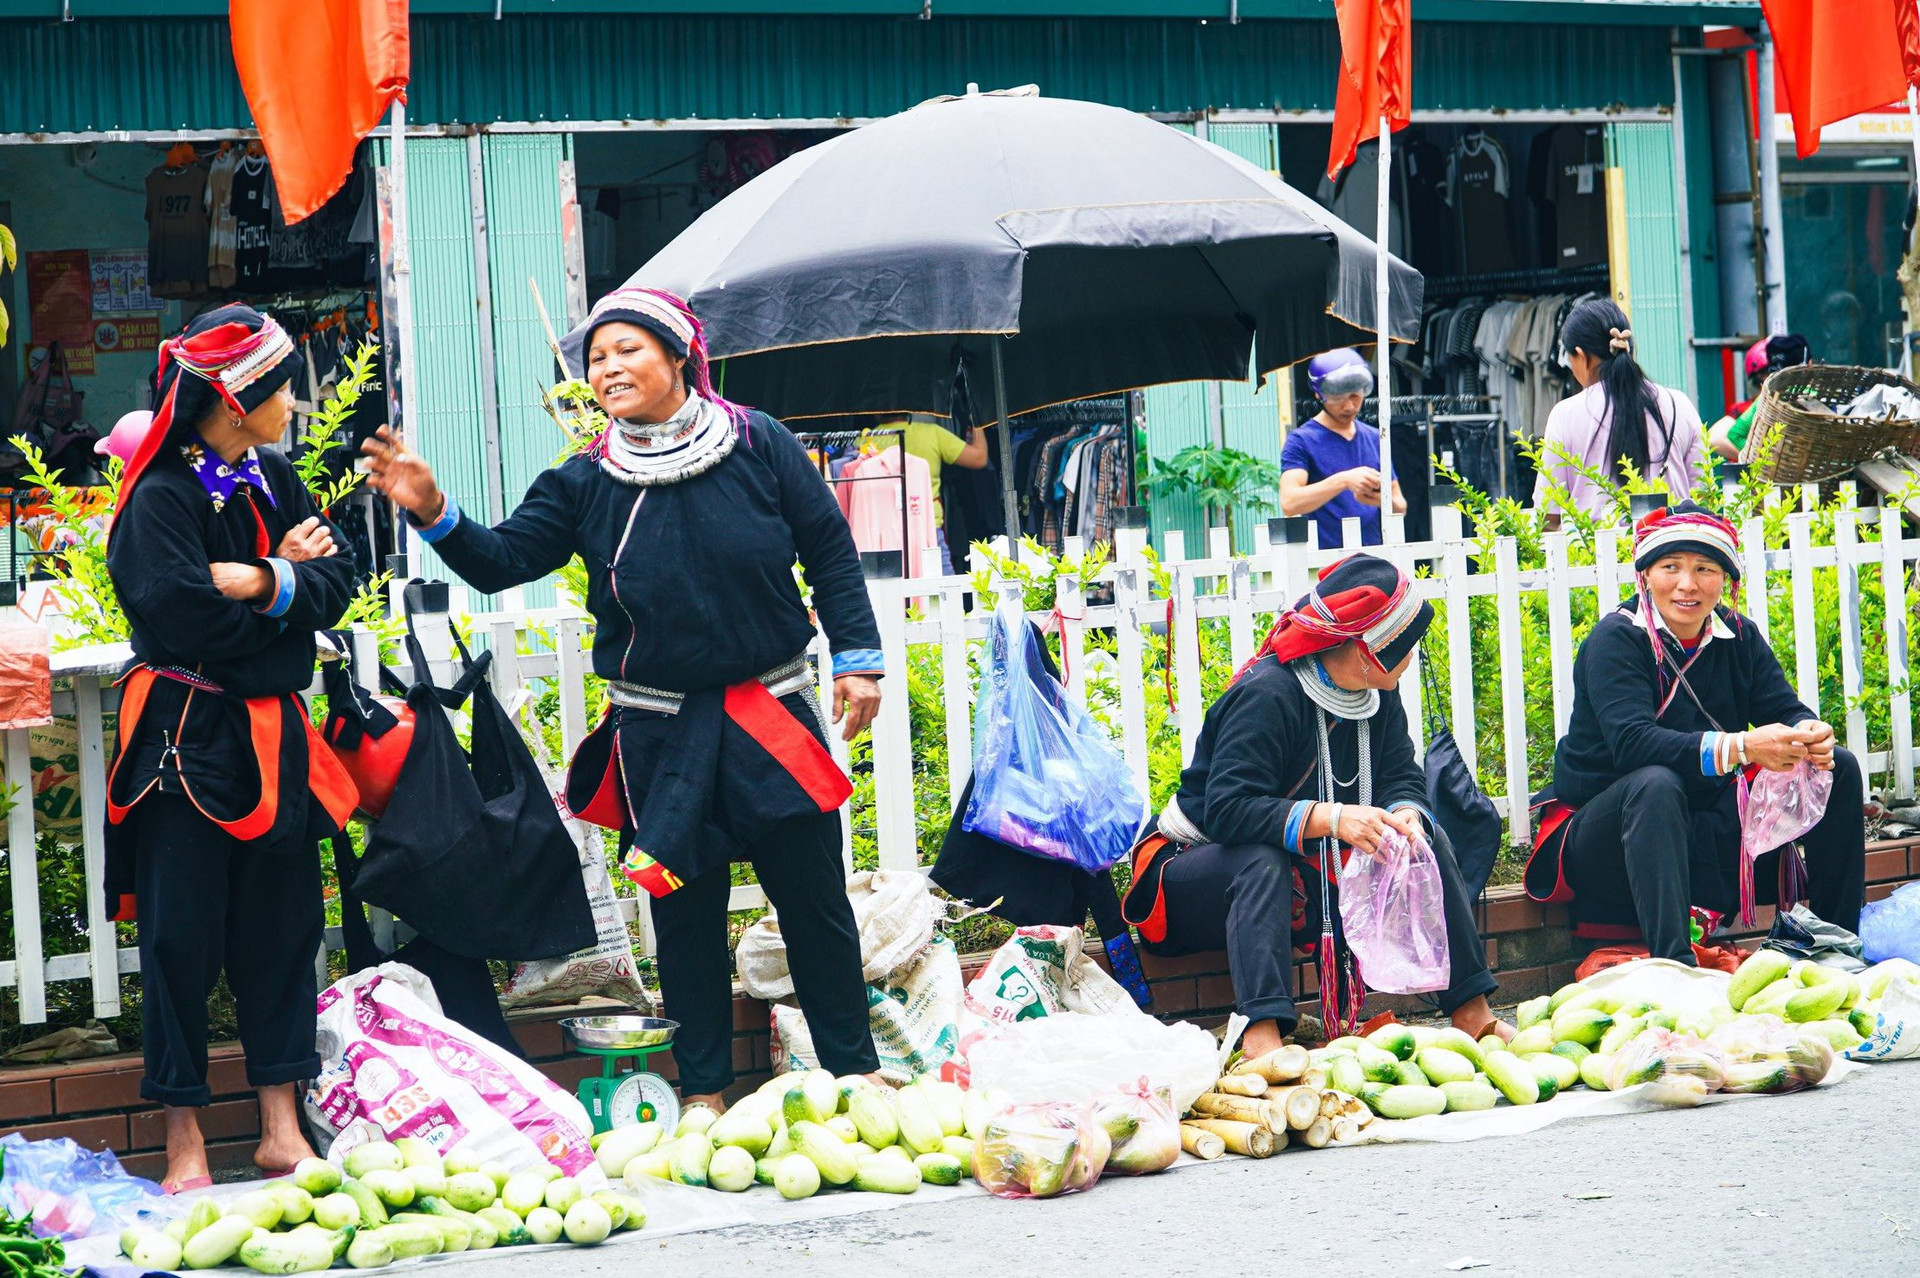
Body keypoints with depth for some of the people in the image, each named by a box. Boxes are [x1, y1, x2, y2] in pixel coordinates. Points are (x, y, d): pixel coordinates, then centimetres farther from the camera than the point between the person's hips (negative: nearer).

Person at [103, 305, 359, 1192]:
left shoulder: (273, 480, 10)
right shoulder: (164, 497, -12)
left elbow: (336, 584, 2)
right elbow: (185, 618, -22)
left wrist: (262, 582, -17)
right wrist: (289, 586, -8)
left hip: (270, 736, 7)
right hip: (187, 741, -7)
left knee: (282, 925, 8)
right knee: (183, 937, -2)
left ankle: (281, 1126, 15)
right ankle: (185, 1139, 6)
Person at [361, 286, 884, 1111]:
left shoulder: (759, 447, -3)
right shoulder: (587, 483, 1)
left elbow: (829, 550, 4)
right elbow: (502, 561, -2)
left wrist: (857, 659, 2)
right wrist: (433, 514, -19)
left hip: (772, 716, -1)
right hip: (659, 729, 1)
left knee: (814, 900, 5)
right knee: (685, 908, 8)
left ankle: (853, 1068, 19)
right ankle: (703, 1089, 18)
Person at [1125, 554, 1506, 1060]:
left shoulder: (1378, 698, 0)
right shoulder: (1267, 695, -26)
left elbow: (1403, 779, -4)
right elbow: (1227, 809, -34)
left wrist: (1406, 815, -29)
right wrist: (1329, 818, -45)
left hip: (1312, 875, 7)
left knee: (1426, 839, -10)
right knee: (1262, 858, -40)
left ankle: (1471, 1012, -11)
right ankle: (1262, 1031, -55)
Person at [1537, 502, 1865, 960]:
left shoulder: (1738, 636, 4)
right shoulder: (1616, 639, -15)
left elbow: (1784, 709, -5)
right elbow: (1631, 743, -29)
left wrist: (1811, 734, -31)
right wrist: (1740, 747, -40)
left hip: (1709, 831, 6)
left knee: (1839, 768, -4)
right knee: (1655, 784, -38)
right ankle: (1675, 968, -49)